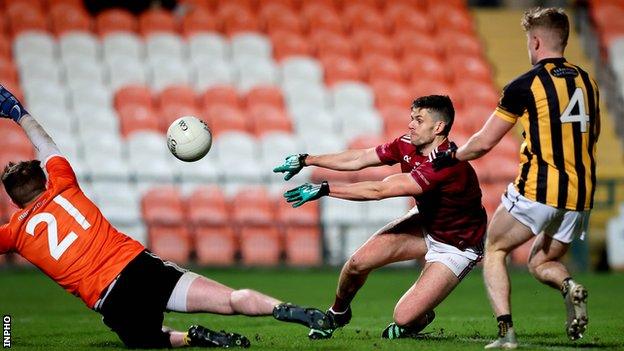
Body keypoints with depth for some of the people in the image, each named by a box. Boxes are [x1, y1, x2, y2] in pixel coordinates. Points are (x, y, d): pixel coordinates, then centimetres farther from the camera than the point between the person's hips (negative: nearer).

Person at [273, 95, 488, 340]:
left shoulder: (447, 165, -37)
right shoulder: (407, 145, -12)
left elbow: (379, 190, -36)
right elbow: (359, 158, 3)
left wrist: (324, 189, -33)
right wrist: (307, 160, 4)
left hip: (457, 245, -7)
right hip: (426, 224, 7)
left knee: (404, 317, -18)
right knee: (358, 262, -6)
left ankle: (421, 319, 19)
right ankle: (337, 314, 23)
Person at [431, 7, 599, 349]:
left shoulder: (524, 86, -7)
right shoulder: (587, 82, 10)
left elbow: (483, 143, -2)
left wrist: (451, 155, 15)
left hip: (537, 192, -5)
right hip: (580, 196, 5)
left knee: (494, 251, 14)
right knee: (540, 263, 23)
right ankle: (570, 286, -11)